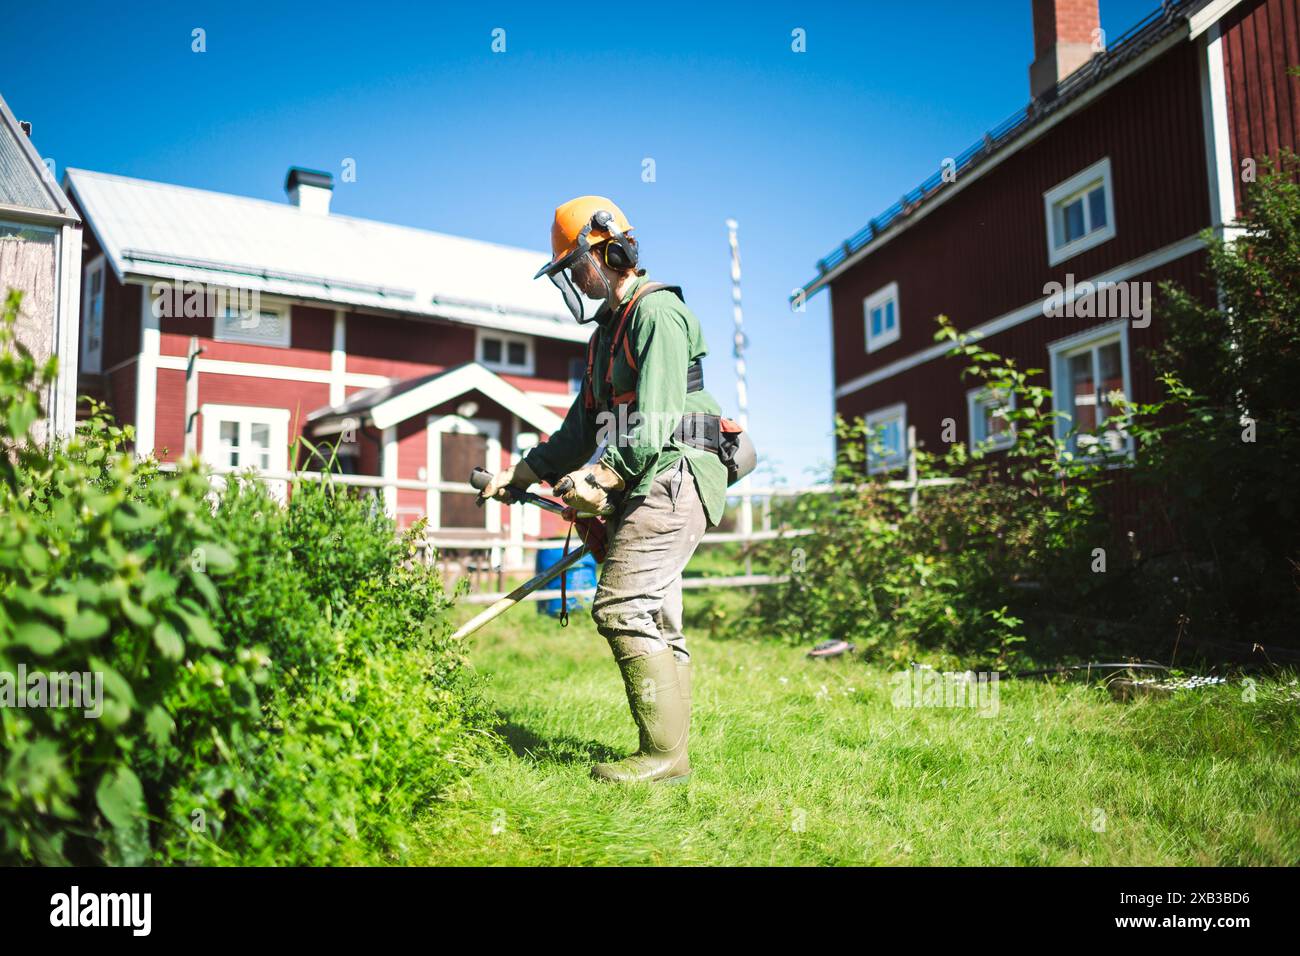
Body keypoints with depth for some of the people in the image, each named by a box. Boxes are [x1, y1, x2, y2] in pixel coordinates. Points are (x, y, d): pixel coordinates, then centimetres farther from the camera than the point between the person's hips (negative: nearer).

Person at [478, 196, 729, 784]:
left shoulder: (656, 311, -6)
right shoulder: (610, 328, 25)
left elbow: (654, 417, -20)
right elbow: (584, 424, 25)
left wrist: (602, 478, -28)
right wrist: (520, 474, 20)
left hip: (669, 479, -10)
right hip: (644, 490, 10)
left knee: (623, 609, -16)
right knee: (656, 624, 7)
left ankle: (664, 754, -12)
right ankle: (670, 752, 11)